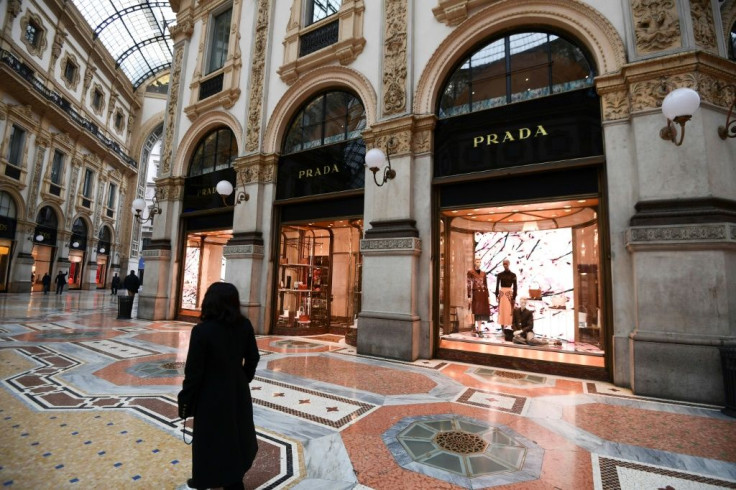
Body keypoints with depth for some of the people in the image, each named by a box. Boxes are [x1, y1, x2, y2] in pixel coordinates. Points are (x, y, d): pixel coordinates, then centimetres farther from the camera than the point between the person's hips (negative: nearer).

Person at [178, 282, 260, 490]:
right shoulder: (245, 325, -10)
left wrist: (185, 399, -3)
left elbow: (194, 370, -17)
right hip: (238, 390, 4)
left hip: (212, 394, -4)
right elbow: (253, 358, 0)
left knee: (209, 437, 18)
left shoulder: (202, 330, -23)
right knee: (237, 433, 22)